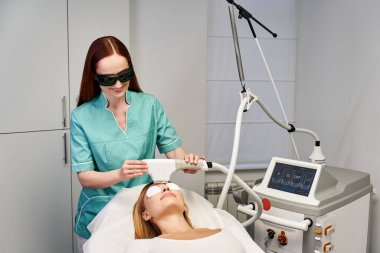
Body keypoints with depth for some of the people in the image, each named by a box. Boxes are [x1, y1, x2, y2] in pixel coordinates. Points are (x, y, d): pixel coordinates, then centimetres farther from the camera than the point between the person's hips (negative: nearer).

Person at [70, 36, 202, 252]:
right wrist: (119, 174, -31)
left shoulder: (150, 105, -7)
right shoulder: (82, 116, -11)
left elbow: (173, 148, -3)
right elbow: (84, 177, -12)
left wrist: (185, 159, -25)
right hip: (99, 217, -1)